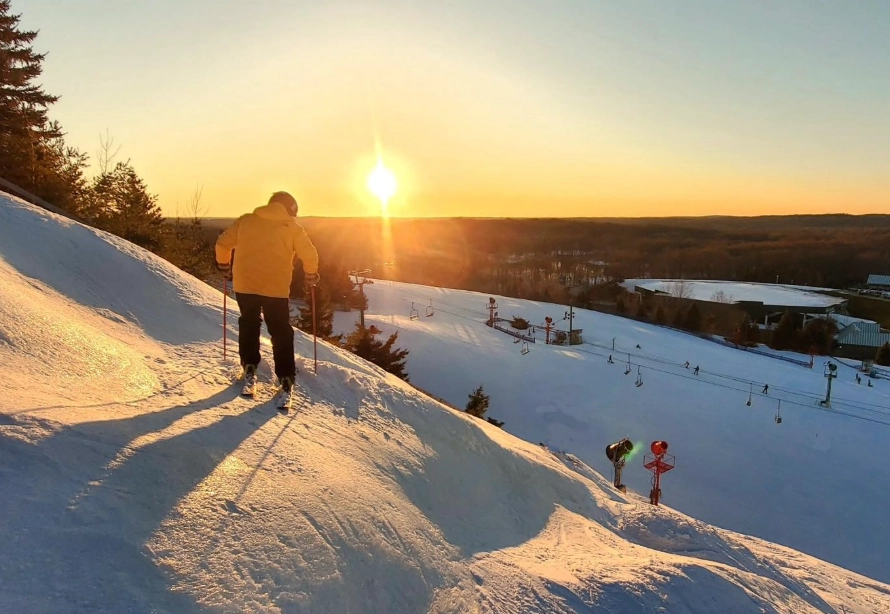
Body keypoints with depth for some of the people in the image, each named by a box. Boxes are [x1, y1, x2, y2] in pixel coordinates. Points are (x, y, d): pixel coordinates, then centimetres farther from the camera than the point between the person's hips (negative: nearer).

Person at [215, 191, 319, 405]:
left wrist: (224, 265, 26)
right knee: (281, 333, 9)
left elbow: (223, 243, 9)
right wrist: (311, 275, 17)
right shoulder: (292, 226, 3)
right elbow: (309, 255, 0)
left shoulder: (245, 220, 8)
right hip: (276, 288, -2)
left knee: (248, 325, 23)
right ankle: (286, 381, 5)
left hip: (245, 285, 2)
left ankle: (249, 371, 17)